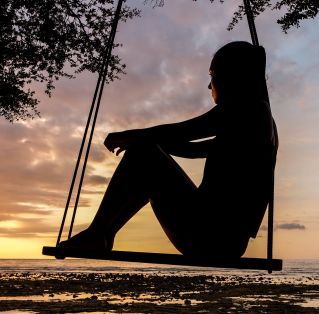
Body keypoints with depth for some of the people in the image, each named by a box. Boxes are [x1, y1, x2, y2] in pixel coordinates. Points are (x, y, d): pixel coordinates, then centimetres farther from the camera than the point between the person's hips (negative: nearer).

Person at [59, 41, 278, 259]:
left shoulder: (247, 107, -8)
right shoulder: (259, 116, 20)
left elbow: (178, 132, -11)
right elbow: (192, 149, 23)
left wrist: (124, 136, 5)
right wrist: (139, 139, 20)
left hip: (211, 235, -9)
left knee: (142, 153, -8)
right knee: (148, 177, 20)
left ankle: (94, 234, 1)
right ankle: (102, 236, 22)